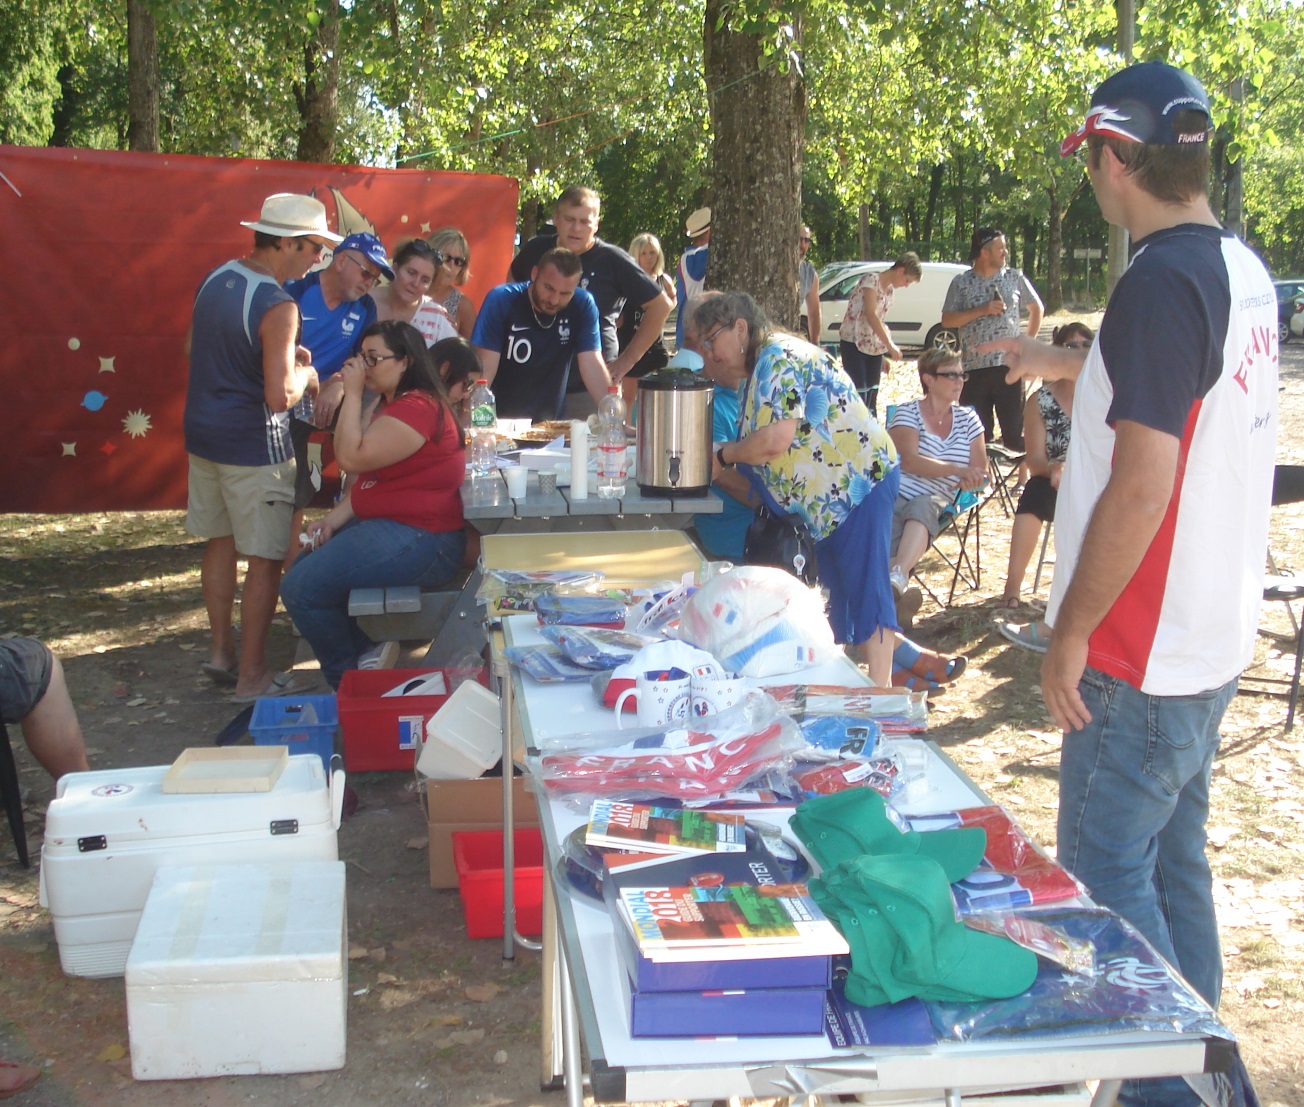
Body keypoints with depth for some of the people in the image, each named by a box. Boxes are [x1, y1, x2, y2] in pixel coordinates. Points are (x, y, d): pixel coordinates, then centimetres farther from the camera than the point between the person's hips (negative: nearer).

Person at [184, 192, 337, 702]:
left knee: (220, 542, 20)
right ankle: (251, 676, 8)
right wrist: (305, 376, -4)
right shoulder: (277, 306, -21)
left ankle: (221, 651, 32)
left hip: (202, 431, 9)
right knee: (265, 559, 1)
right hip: (253, 446, -9)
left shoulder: (215, 278, 6)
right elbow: (280, 396, -26)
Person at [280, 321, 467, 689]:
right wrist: (333, 520, 3)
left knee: (301, 589, -15)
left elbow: (353, 458, -25)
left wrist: (352, 393, -17)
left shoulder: (417, 409, -19)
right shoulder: (392, 404, 16)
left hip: (418, 540, -12)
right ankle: (363, 657, 18)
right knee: (304, 565, 16)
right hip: (386, 524, 12)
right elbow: (368, 477, 16)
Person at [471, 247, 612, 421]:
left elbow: (592, 366, -7)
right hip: (500, 422, -2)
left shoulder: (583, 305, -5)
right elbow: (484, 367, -14)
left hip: (551, 425, 2)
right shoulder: (501, 300, -10)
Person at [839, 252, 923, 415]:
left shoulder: (890, 289, 12)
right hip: (853, 343, -8)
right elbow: (870, 315, -23)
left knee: (872, 397, 9)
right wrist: (890, 345, -26)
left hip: (874, 346, 8)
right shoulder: (871, 280, -13)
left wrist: (885, 354, 13)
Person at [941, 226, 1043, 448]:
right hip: (974, 368, 0)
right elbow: (947, 320, -3)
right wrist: (982, 310, -12)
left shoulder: (1014, 278, 8)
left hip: (1009, 365, 0)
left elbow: (1036, 308, 20)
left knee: (1015, 429, -1)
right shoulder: (961, 282, 4)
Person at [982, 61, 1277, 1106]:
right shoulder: (1243, 269, 8)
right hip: (1213, 636, 10)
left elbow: (1142, 488, -25)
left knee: (1104, 874, 2)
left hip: (1143, 657, -10)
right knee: (1172, 856, 20)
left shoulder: (1162, 282, -21)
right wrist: (1068, 365, 30)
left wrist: (1072, 632, -17)